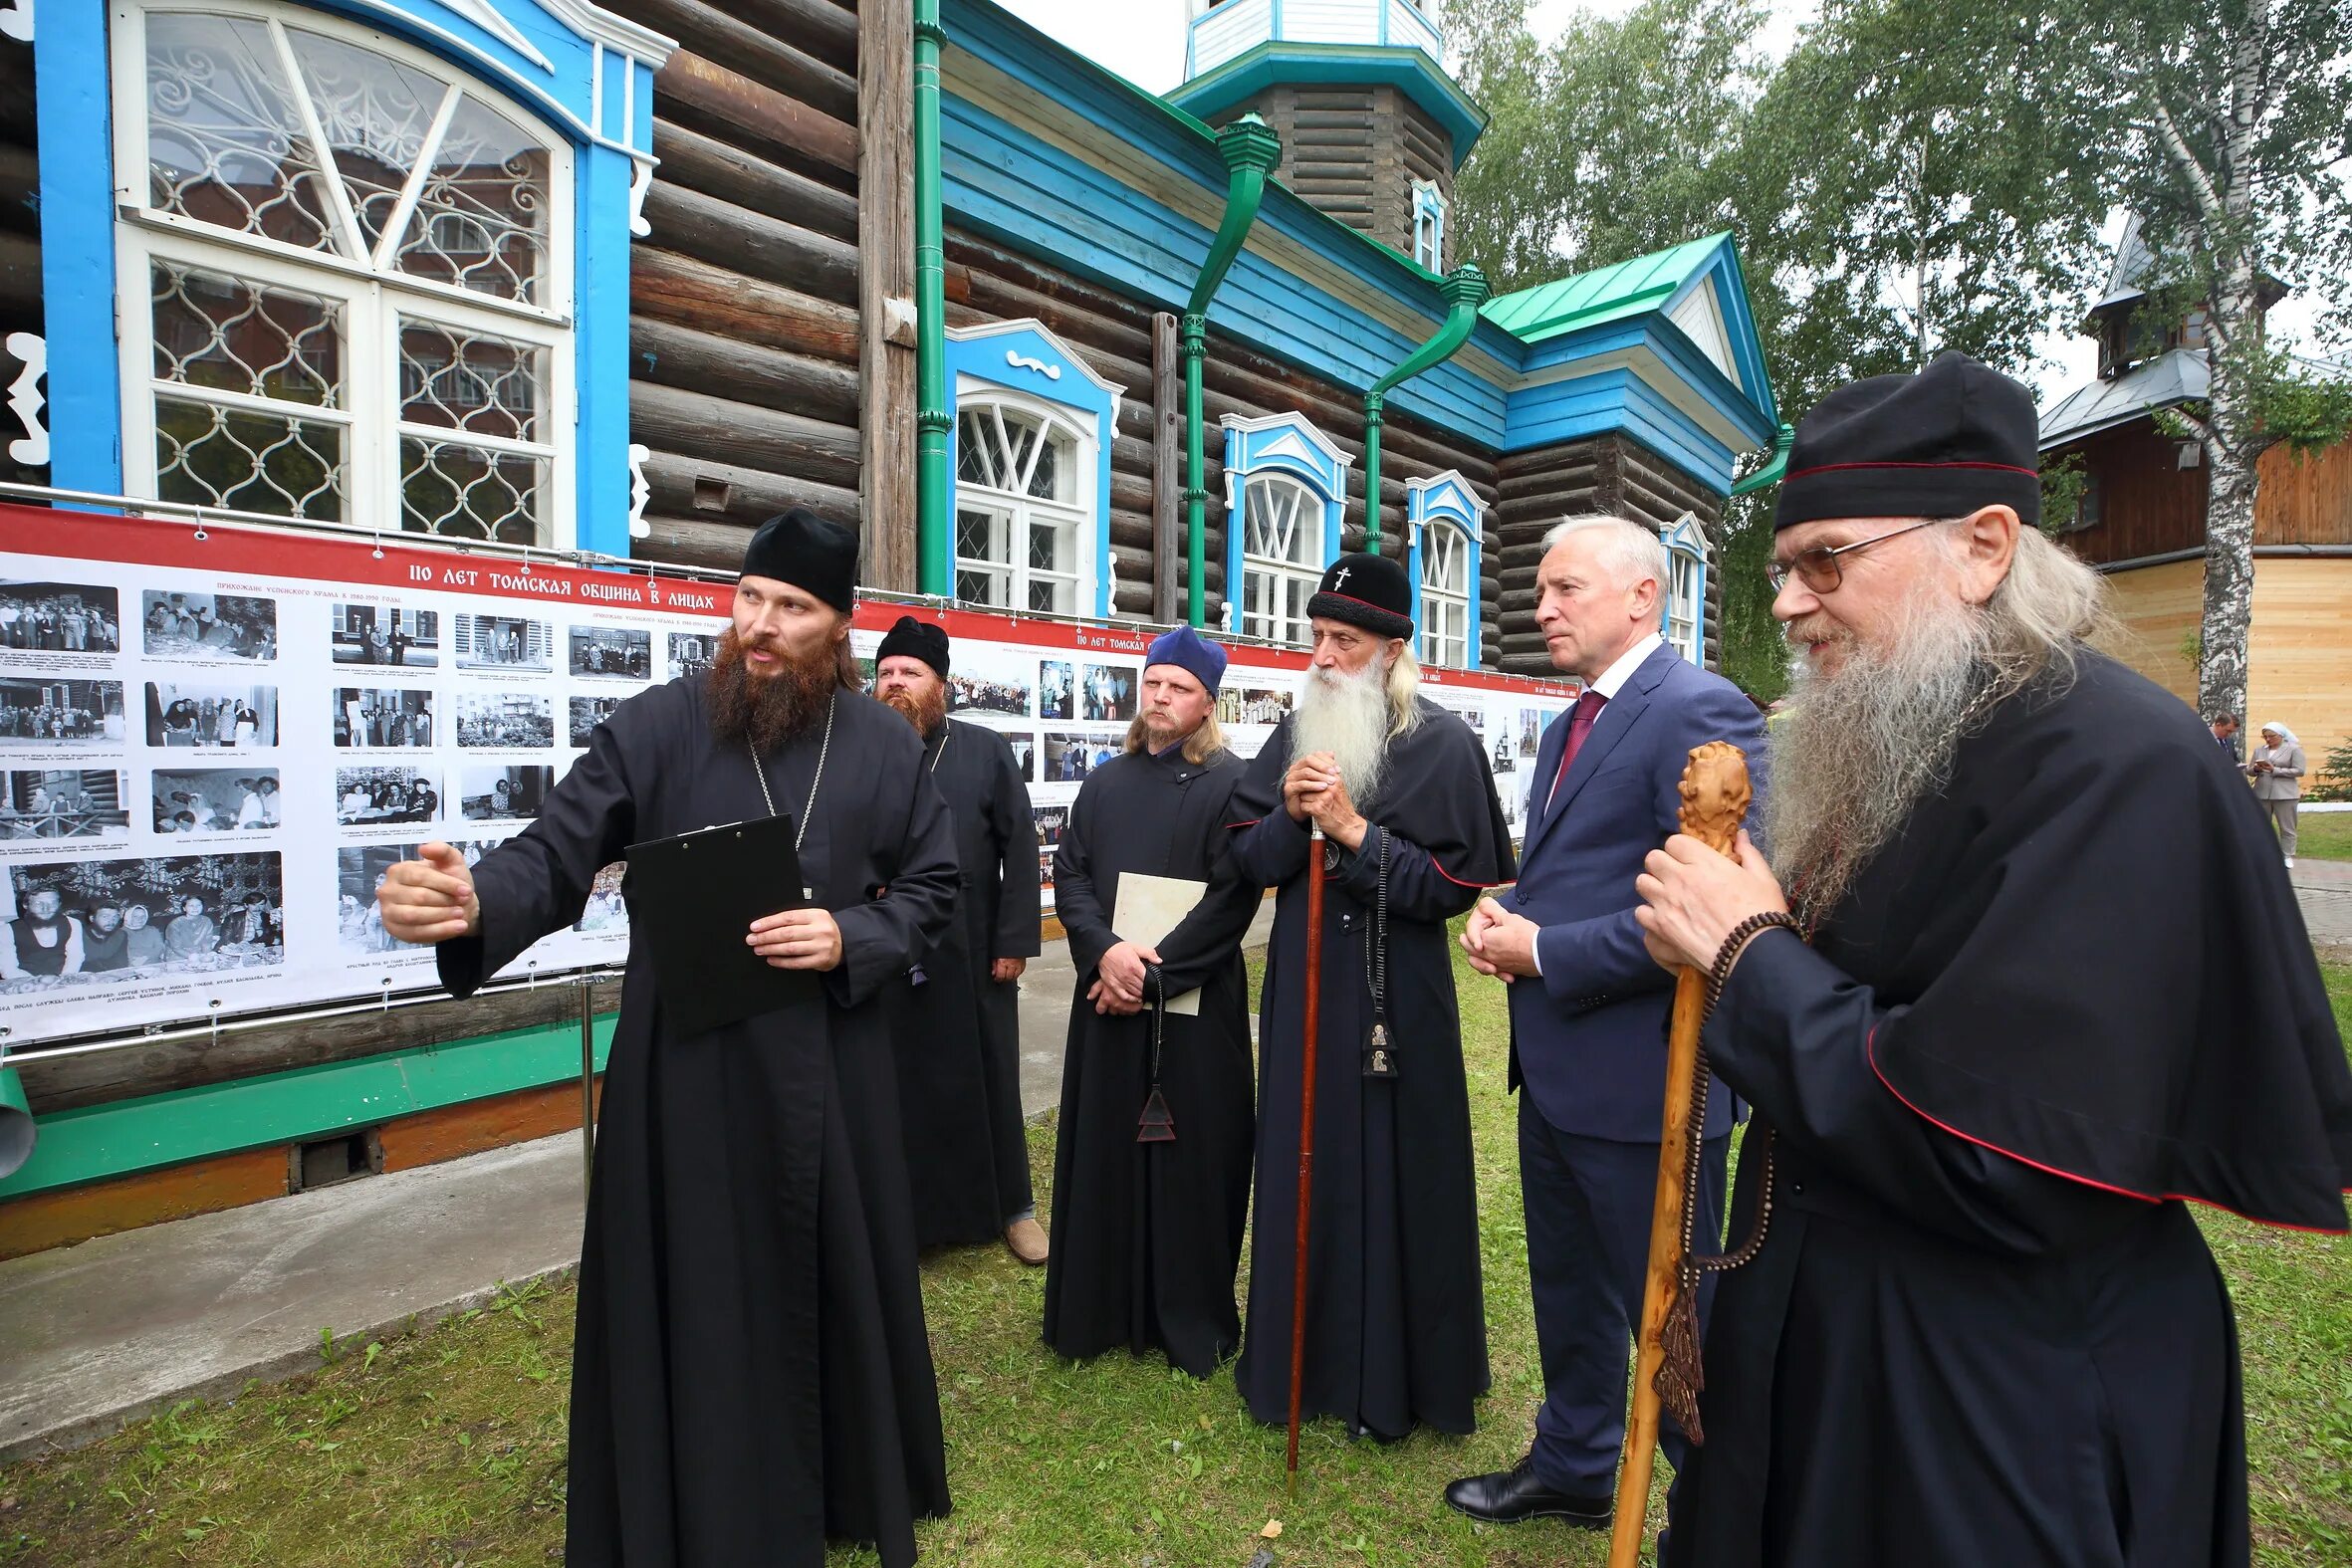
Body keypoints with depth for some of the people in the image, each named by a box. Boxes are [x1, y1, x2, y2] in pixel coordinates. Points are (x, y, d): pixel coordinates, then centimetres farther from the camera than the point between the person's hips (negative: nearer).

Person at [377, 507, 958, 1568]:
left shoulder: (885, 746, -1)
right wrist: (473, 902, -30)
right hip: (683, 1070, -1)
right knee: (685, 1299, 12)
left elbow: (932, 886, 4)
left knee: (838, 1280, 17)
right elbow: (556, 852, -9)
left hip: (829, 1071, 2)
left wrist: (849, 939, -14)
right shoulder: (657, 726, -5)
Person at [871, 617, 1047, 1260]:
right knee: (897, 1087, 12)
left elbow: (1019, 850, -2)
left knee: (986, 1082, 12)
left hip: (973, 958, -1)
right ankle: (906, 1215, 31)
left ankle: (1012, 1207, 31)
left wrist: (1015, 941, -7)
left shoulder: (985, 752, 1)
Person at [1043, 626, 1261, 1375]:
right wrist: (1105, 950, -14)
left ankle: (1191, 1318, 23)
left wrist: (1155, 972, -16)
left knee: (1191, 1156, 5)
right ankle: (1103, 1307, 29)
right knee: (1104, 1150, 11)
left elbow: (1233, 896, -11)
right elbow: (1069, 873, 4)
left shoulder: (1231, 782, -4)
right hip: (1108, 996, 5)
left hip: (1195, 1003, -4)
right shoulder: (1105, 782, 10)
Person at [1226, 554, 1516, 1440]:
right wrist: (1291, 813, -15)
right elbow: (1248, 861, 4)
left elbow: (1456, 886, -11)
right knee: (1301, 1174, 14)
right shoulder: (1294, 735, 6)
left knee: (1392, 1181, 7)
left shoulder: (1442, 745, -8)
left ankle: (1392, 1380, 29)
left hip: (1395, 999, -4)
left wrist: (1353, 830, -19)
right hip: (1302, 987, 5)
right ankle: (1301, 1358, 36)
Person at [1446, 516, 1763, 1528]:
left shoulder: (1700, 711, -16)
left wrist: (1546, 952, -20)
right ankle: (1573, 1469, 46)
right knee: (1569, 1291, 24)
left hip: (1642, 1074, -9)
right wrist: (1503, 915, 0)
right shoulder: (1569, 726, 13)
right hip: (1555, 1066, 9)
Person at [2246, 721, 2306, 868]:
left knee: (2287, 828, 2)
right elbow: (2250, 771, 12)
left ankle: (2287, 857, 7)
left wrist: (2274, 770, -15)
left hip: (2285, 794, -3)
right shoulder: (2259, 750, 11)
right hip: (2261, 793, 3)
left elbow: (2299, 771, -6)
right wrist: (2256, 769, -10)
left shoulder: (2294, 749, 1)